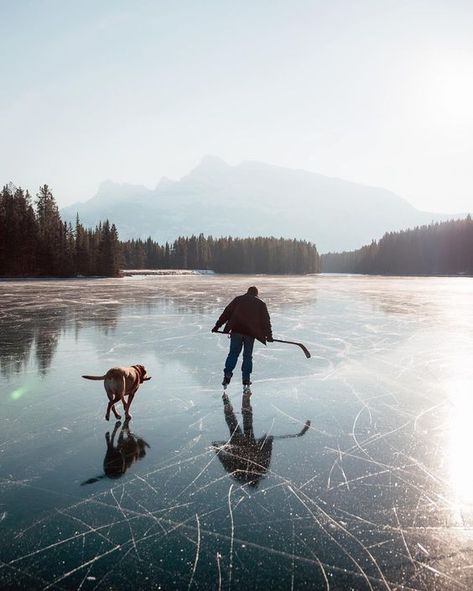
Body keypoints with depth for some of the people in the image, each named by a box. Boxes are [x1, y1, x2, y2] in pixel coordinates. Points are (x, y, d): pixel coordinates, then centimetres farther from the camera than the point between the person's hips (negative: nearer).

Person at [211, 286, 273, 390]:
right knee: (248, 356, 10)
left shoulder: (238, 299, 14)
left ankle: (227, 376, -4)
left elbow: (226, 313, 10)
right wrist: (269, 335, 14)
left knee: (233, 353, 8)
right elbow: (266, 320, 11)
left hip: (236, 331, 0)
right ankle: (246, 381, 10)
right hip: (250, 333, 0)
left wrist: (217, 325, 10)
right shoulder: (261, 303, 14)